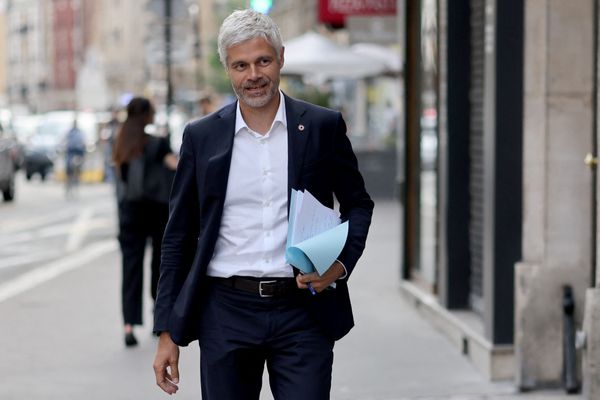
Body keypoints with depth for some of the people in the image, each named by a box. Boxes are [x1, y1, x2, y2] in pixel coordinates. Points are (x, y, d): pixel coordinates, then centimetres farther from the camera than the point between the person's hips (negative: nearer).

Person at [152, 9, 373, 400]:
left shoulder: (323, 126, 3)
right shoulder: (202, 136, 5)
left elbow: (358, 203, 13)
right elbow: (179, 236, 9)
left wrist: (341, 263, -8)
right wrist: (168, 332, 5)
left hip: (304, 312, -1)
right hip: (226, 312, 1)